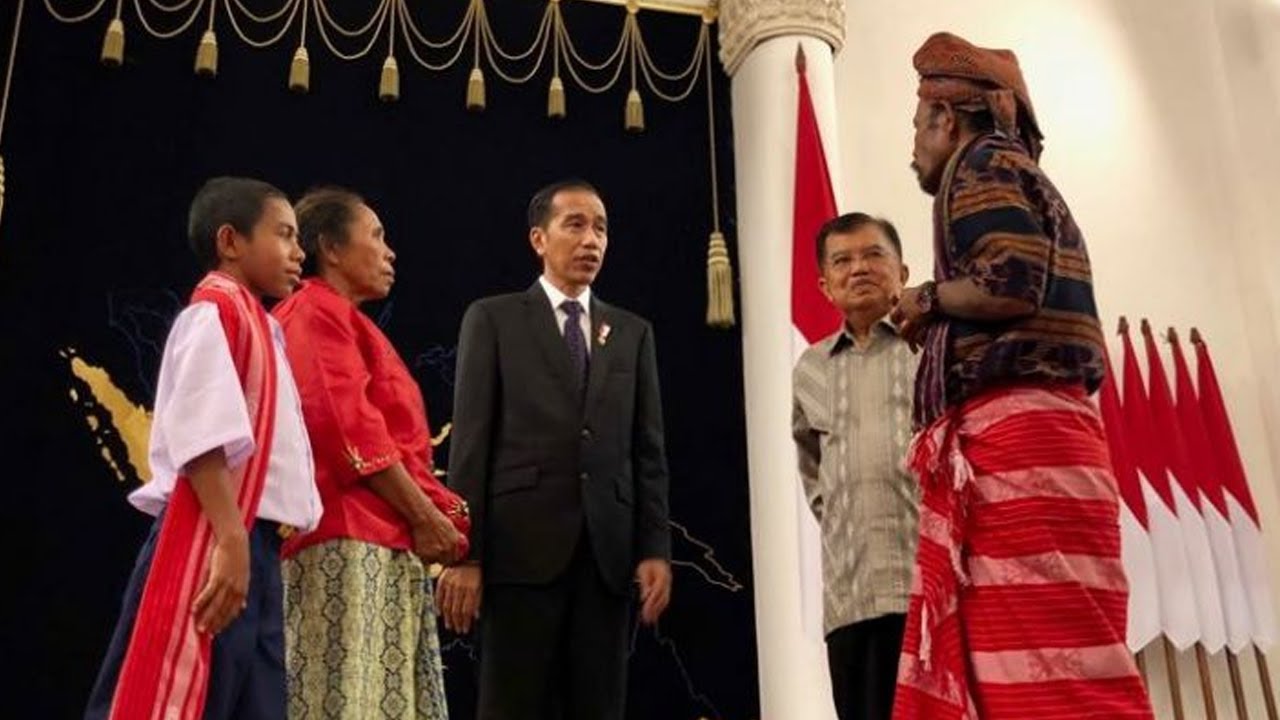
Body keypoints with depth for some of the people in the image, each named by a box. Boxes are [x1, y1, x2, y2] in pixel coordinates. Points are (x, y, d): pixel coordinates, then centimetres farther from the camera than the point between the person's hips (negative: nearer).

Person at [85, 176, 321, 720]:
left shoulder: (257, 326, 22)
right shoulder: (215, 313, -6)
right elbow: (202, 436, -18)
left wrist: (249, 545, 15)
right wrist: (230, 540, -24)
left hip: (254, 550, 9)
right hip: (209, 546, -9)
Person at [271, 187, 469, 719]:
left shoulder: (340, 321, 25)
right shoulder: (318, 314, -5)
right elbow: (352, 432, -16)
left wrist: (432, 510, 8)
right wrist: (425, 515, -13)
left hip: (377, 539, 9)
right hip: (351, 540, -9)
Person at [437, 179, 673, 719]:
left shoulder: (633, 332, 16)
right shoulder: (493, 319, 6)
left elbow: (649, 451, 11)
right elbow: (471, 443, -1)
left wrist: (655, 550, 1)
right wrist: (464, 553, -8)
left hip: (608, 550, 3)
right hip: (523, 545, -3)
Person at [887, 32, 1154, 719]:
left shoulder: (982, 162, 1)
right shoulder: (1015, 176, 28)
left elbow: (1011, 284, -16)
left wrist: (926, 300, 1)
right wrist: (935, 324, 24)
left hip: (1014, 432, -10)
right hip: (1024, 434, 10)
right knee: (992, 661, 7)